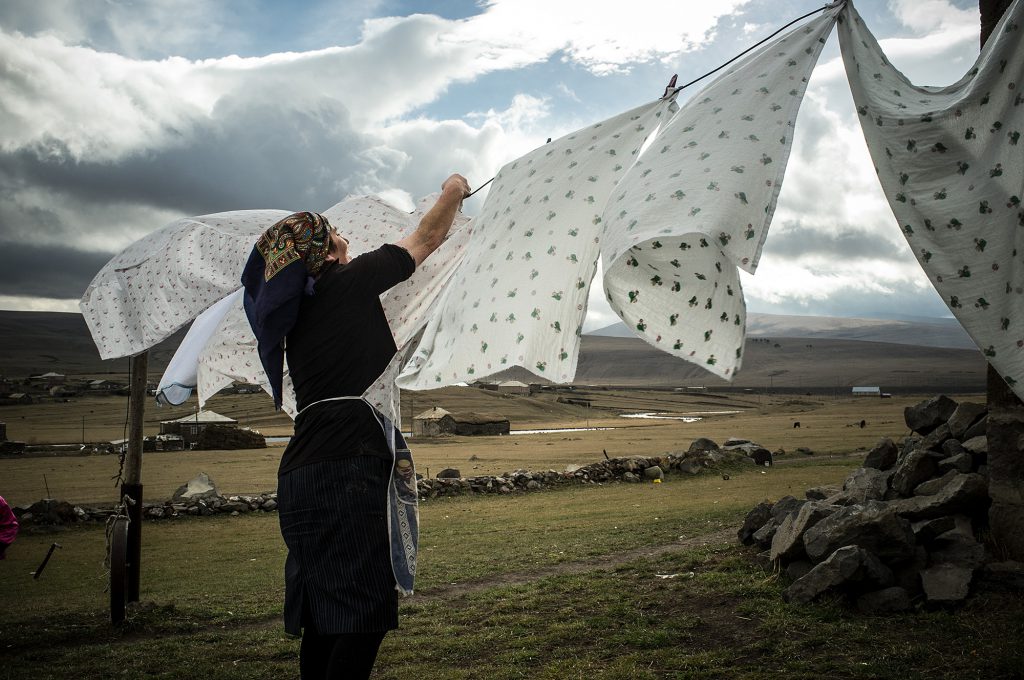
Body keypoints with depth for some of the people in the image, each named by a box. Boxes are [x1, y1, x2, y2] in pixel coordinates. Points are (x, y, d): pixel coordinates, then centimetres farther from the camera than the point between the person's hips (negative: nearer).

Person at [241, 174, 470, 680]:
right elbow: (428, 236, 12)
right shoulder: (353, 280, 0)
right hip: (350, 467, -8)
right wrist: (453, 192, 31)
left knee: (322, 617, 13)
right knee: (366, 611, -5)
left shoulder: (295, 313, 19)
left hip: (300, 474, 8)